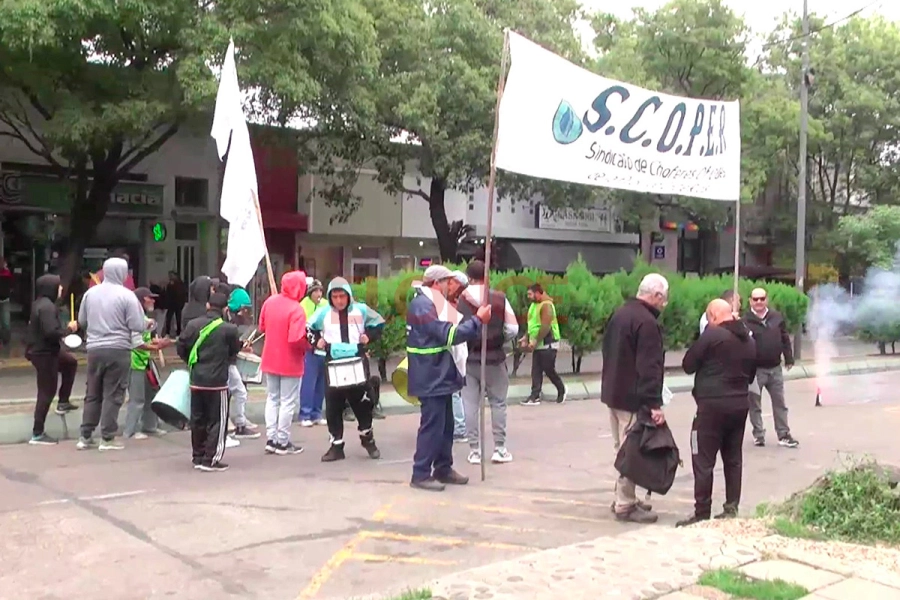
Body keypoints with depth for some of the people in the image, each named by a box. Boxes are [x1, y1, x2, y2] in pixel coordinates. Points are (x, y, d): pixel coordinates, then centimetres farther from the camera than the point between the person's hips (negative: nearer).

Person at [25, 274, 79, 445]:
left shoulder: (40, 303, 8)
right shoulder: (47, 307, -23)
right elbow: (52, 332, -31)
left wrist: (65, 329, 8)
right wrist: (69, 329, -15)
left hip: (46, 350, 10)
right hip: (44, 353, -10)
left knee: (70, 363, 29)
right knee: (47, 392, -3)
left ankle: (63, 402, 32)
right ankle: (37, 434, 3)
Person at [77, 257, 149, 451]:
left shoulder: (90, 293, 5)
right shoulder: (126, 295, -10)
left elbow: (82, 321, 15)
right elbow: (137, 326, -11)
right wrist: (148, 324, 10)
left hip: (94, 349, 5)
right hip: (118, 350, -5)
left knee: (93, 394, 14)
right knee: (113, 395, 3)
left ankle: (85, 436, 17)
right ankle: (107, 438, 5)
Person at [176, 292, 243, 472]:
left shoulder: (192, 324, 0)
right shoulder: (229, 329, -12)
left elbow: (180, 347, 4)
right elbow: (234, 351, 1)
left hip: (196, 379, 5)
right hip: (217, 381, -5)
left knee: (197, 420, 15)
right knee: (217, 421, 3)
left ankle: (198, 457, 24)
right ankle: (211, 459, 1)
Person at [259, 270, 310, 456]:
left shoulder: (270, 301, -1)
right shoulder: (296, 310, -22)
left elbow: (262, 327, 10)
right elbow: (296, 339, -28)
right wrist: (310, 345, -11)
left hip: (270, 360, 6)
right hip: (289, 363, -6)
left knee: (272, 399, 16)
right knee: (288, 402, 5)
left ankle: (271, 439, 17)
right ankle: (283, 442, 10)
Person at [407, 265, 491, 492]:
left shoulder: (433, 303, 17)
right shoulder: (422, 305, -18)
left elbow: (450, 332, 15)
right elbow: (448, 335, -24)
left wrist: (476, 321, 3)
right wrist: (478, 320, -19)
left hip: (441, 376, 11)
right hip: (430, 378, -11)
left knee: (445, 425, 15)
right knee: (432, 425, -7)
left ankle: (443, 469, 24)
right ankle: (420, 474, 0)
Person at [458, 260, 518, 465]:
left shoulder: (459, 299, -4)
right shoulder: (500, 298, -5)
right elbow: (513, 329, -5)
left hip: (468, 359, 0)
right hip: (494, 358, 0)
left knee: (470, 405, 6)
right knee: (498, 403, 10)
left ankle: (474, 451, 9)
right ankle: (499, 449, 12)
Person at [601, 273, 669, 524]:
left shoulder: (620, 313, 12)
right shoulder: (647, 322, -18)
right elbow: (649, 367, -23)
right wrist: (654, 403, -23)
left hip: (612, 391, 10)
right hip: (632, 397, -10)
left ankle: (625, 498, 27)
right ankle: (625, 505, 2)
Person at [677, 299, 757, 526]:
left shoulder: (712, 335, -13)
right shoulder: (748, 340, 10)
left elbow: (688, 365, -7)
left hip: (713, 405, -7)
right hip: (740, 404, 7)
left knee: (703, 461, -2)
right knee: (733, 459, 14)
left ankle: (702, 514, 0)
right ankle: (731, 509, 17)